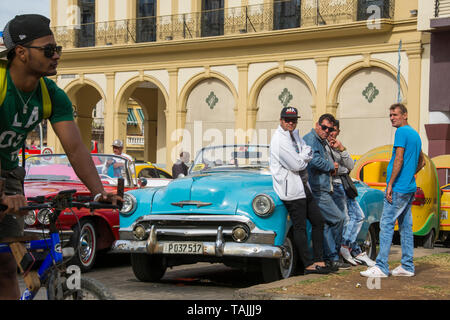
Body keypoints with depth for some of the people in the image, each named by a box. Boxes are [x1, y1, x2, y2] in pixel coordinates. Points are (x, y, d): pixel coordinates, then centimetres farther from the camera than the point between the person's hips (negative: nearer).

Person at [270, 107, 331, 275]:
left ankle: (318, 260, 15)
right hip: (291, 189, -10)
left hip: (303, 187, 10)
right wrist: (304, 156, -1)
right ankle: (308, 265, 1)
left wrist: (301, 157, -4)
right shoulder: (279, 140, -16)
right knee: (300, 227, -4)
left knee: (318, 221, 11)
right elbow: (297, 165, -19)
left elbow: (310, 153, 16)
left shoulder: (295, 134, 13)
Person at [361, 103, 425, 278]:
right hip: (410, 188, 9)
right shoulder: (415, 134, 18)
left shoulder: (402, 132, -10)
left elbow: (399, 159, -18)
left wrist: (390, 184, -17)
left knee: (387, 224, -9)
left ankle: (381, 266, -10)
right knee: (406, 226, 11)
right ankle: (407, 266, 13)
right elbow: (421, 161, 27)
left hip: (398, 187, -9)